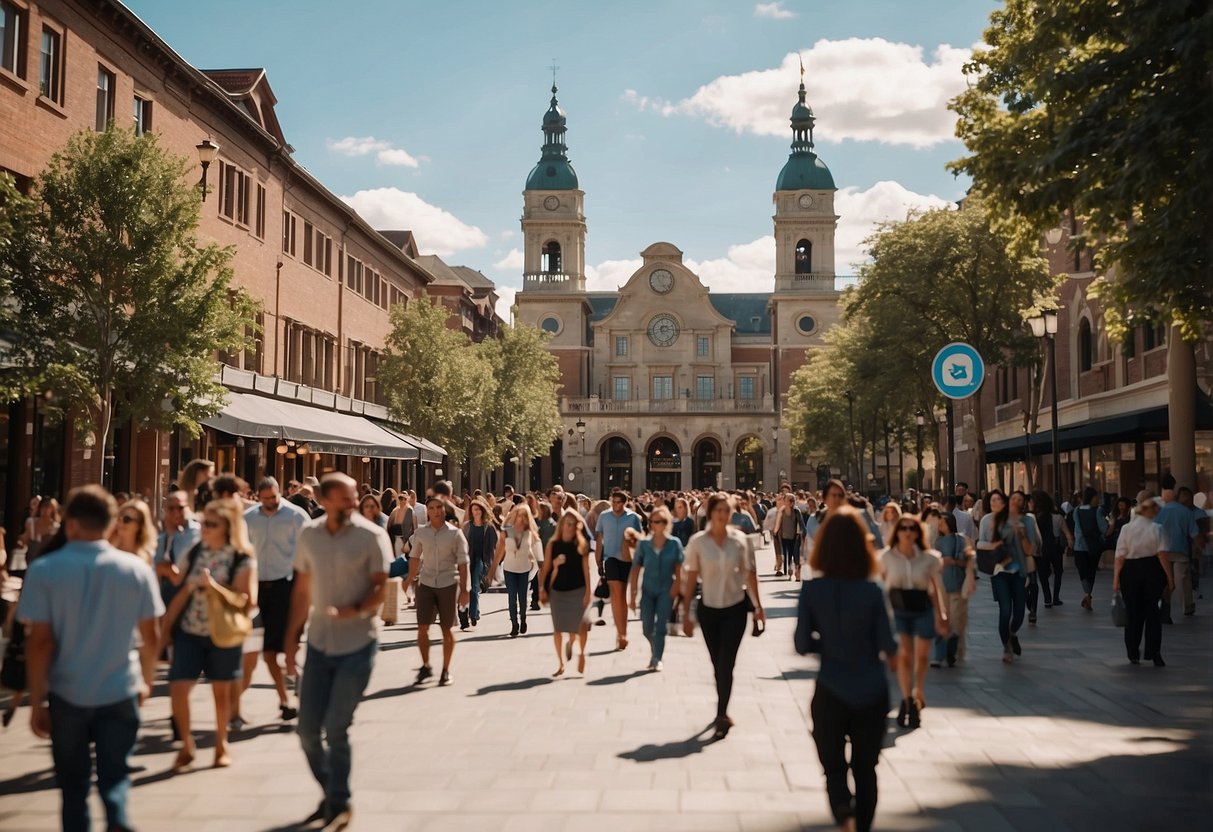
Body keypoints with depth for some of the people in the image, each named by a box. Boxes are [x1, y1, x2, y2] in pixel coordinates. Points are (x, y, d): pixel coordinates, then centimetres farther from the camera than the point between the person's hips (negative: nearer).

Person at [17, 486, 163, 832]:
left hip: (67, 694, 0)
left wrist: (36, 700, -2)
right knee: (114, 777, 7)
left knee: (73, 783, 16)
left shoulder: (44, 570, -10)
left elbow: (40, 641, -11)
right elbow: (151, 635, 3)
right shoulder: (136, 569, -3)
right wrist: (146, 680, 19)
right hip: (120, 692, 1)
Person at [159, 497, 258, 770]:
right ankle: (187, 745, 15)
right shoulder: (194, 553, 3)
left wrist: (213, 587, -24)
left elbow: (249, 601, -15)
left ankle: (221, 745, 29)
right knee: (177, 688, -5)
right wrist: (165, 629, 4)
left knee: (221, 691, 9)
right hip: (189, 631, 3)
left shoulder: (243, 558, -9)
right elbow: (183, 593, 6)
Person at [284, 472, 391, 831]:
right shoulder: (308, 534, 4)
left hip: (358, 643, -4)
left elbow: (380, 589, -11)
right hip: (319, 643, 5)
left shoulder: (371, 535, -10)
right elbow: (302, 589, 12)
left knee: (336, 727, -3)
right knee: (308, 728, 6)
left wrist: (355, 610, -29)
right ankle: (330, 793, 29)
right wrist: (292, 637, 12)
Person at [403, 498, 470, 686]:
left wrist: (463, 589, -5)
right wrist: (411, 578, 19)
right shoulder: (420, 533, 4)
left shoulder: (455, 534, -3)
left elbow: (462, 563, -3)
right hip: (426, 583, 2)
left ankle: (446, 670, 17)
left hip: (448, 584, -2)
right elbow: (414, 557, 16)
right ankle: (425, 666, 17)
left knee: (446, 629, 5)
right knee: (422, 627, -1)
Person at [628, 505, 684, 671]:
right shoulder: (643, 544, -3)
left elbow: (679, 567, -2)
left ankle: (657, 659, 5)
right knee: (647, 628, 6)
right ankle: (656, 651, 34)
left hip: (666, 590, -2)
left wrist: (677, 586, -15)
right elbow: (636, 569, 0)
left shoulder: (675, 543, -5)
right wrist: (633, 594, -2)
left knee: (660, 626, -5)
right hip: (648, 590, 2)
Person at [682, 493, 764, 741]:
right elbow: (690, 578, -4)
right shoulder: (697, 541, -8)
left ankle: (722, 716, 1)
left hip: (735, 609, -1)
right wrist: (687, 614, -3)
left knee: (726, 664, -6)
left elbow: (750, 573, 2)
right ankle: (723, 712, 29)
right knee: (717, 664, 12)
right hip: (708, 609, 1)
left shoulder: (740, 540, -7)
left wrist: (758, 606, 6)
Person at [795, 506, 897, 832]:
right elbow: (888, 646, -8)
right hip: (871, 692, 0)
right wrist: (890, 653, 14)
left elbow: (802, 645, -6)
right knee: (865, 768, 17)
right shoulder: (872, 590, -12)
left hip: (830, 691, 0)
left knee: (833, 765, 14)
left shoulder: (811, 589, -10)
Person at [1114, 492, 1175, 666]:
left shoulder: (1126, 529, -3)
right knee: (1153, 612, 9)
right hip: (1153, 571, -1)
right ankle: (1153, 653, 6)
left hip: (1130, 571, 1)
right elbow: (1163, 554, -13)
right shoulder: (1157, 529, -7)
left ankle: (1133, 654, 15)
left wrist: (1116, 578, -3)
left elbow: (1120, 557, -6)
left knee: (1133, 613, 10)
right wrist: (1170, 577, -8)